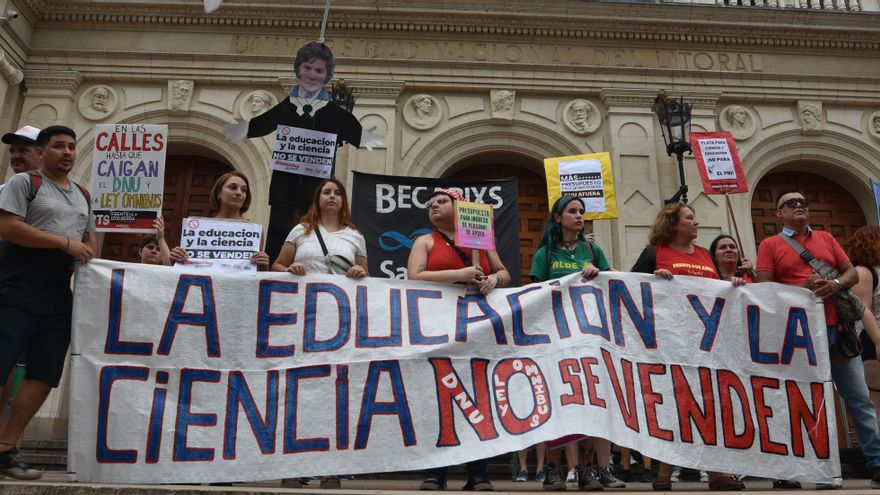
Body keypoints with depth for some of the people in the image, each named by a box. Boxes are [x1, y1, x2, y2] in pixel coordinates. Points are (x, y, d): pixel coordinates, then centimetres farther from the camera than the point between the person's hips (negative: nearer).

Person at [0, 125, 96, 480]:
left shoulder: (83, 195, 19)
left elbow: (89, 238, 27)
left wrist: (92, 261, 6)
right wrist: (66, 244, -17)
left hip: (59, 301, 7)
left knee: (43, 374, 2)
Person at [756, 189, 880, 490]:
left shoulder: (826, 238, 18)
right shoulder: (770, 245, 4)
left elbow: (852, 273, 14)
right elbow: (764, 289, -4)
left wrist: (836, 284, -8)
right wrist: (801, 288, -17)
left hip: (836, 329, 4)